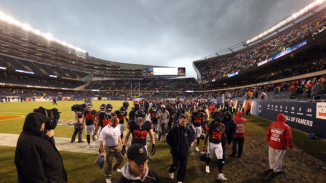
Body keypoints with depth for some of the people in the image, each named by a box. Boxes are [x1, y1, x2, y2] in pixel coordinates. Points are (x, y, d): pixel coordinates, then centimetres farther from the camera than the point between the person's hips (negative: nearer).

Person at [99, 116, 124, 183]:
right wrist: (102, 151, -17)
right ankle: (108, 176, 32)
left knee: (120, 158, 19)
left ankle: (115, 168, 48)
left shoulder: (117, 127, -5)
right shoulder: (105, 130, -25)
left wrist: (120, 144, 12)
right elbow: (101, 141, -20)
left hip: (117, 146, 6)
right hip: (109, 148, -6)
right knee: (108, 163, 9)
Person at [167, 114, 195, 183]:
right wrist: (173, 146, -8)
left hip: (185, 151, 3)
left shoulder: (187, 129, -7)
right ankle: (171, 171, 39)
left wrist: (188, 144, 4)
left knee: (183, 167, 9)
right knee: (176, 166, 4)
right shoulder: (173, 129, -16)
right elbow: (168, 139, -7)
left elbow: (192, 136, 11)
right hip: (176, 151, -3)